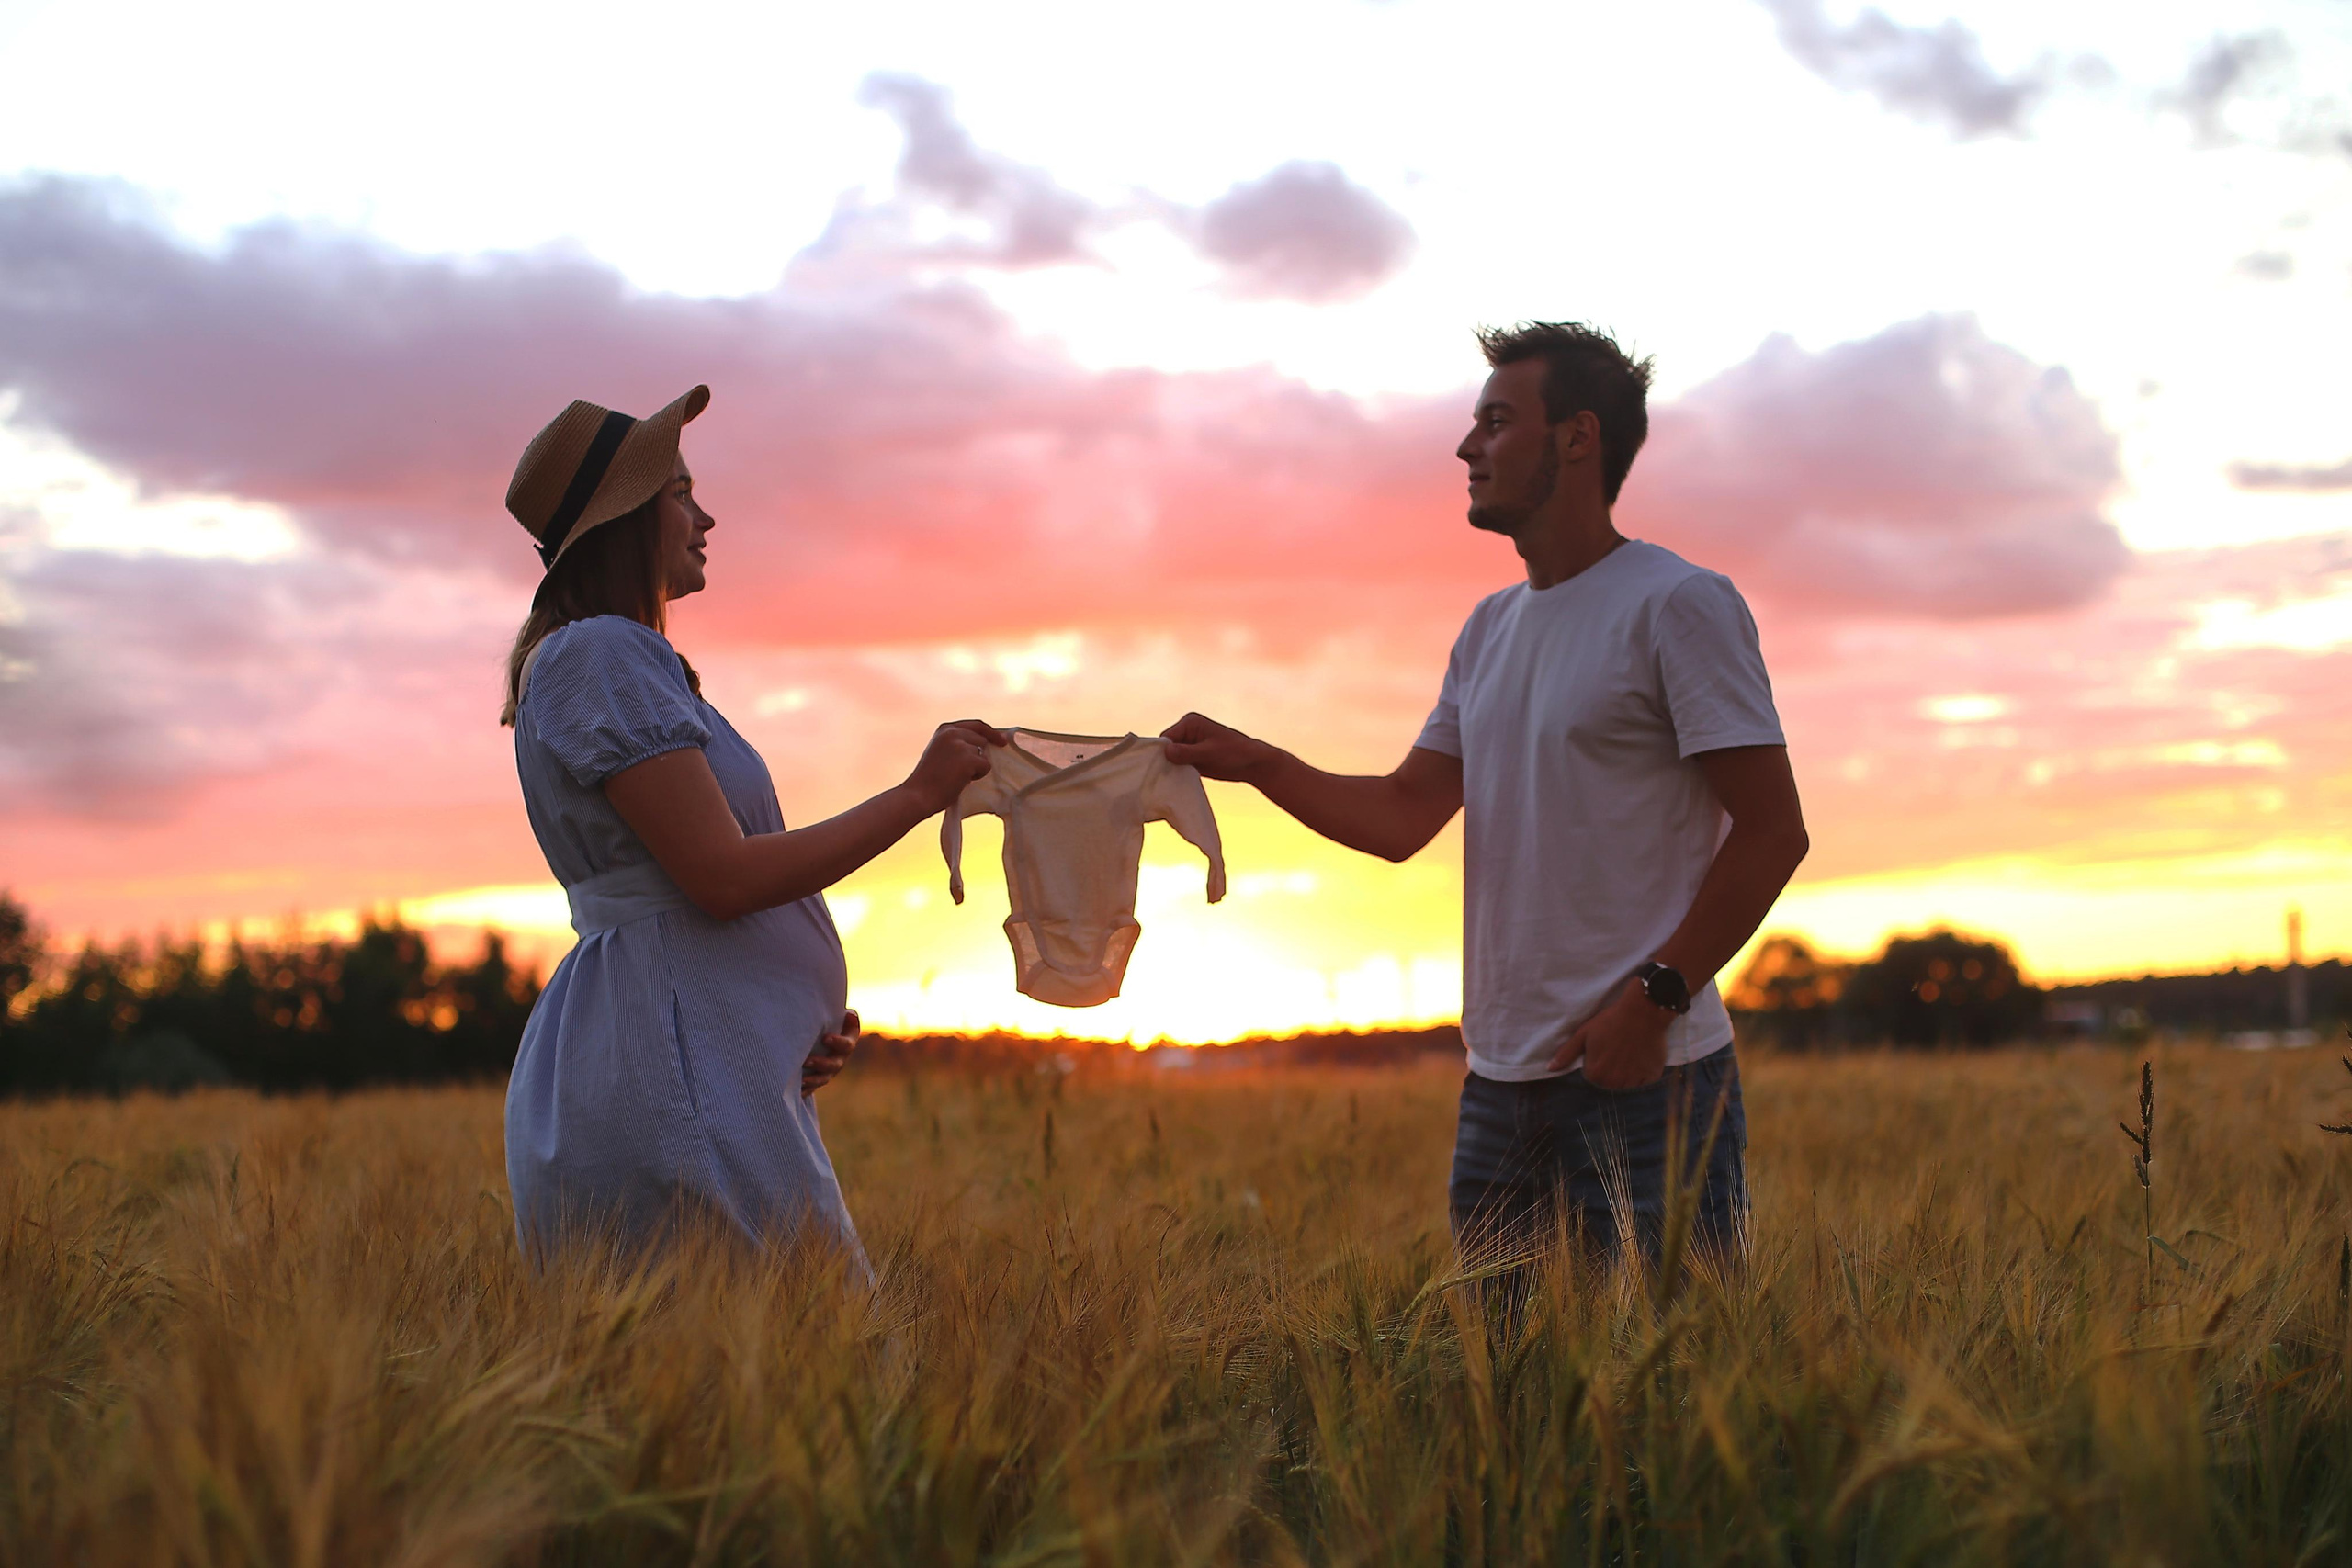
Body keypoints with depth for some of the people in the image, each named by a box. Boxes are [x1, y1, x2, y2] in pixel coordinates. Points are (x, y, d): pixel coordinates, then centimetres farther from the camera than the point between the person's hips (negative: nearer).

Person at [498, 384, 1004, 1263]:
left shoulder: (624, 661, 23)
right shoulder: (601, 654, -9)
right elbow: (723, 877, -17)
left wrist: (804, 1024, 5)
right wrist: (920, 793, -9)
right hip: (670, 1059, -10)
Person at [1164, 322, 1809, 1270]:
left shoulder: (1678, 605, -7)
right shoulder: (1489, 630, 16)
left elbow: (1773, 833, -11)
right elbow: (1401, 818, 14)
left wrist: (1654, 998, -17)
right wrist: (1253, 763, 2)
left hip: (1646, 1082, -7)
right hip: (1499, 1083, 7)